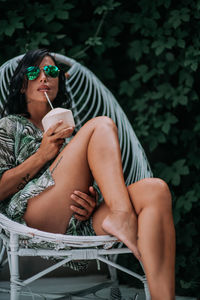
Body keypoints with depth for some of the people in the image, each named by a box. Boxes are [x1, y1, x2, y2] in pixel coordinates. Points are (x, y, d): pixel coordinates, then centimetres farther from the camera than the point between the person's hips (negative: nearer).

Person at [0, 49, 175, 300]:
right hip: (35, 219, -4)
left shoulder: (69, 129, 35)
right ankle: (122, 217, -34)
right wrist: (41, 156, -3)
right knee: (102, 125, -15)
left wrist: (91, 202, -1)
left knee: (155, 190, -26)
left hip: (79, 222, 5)